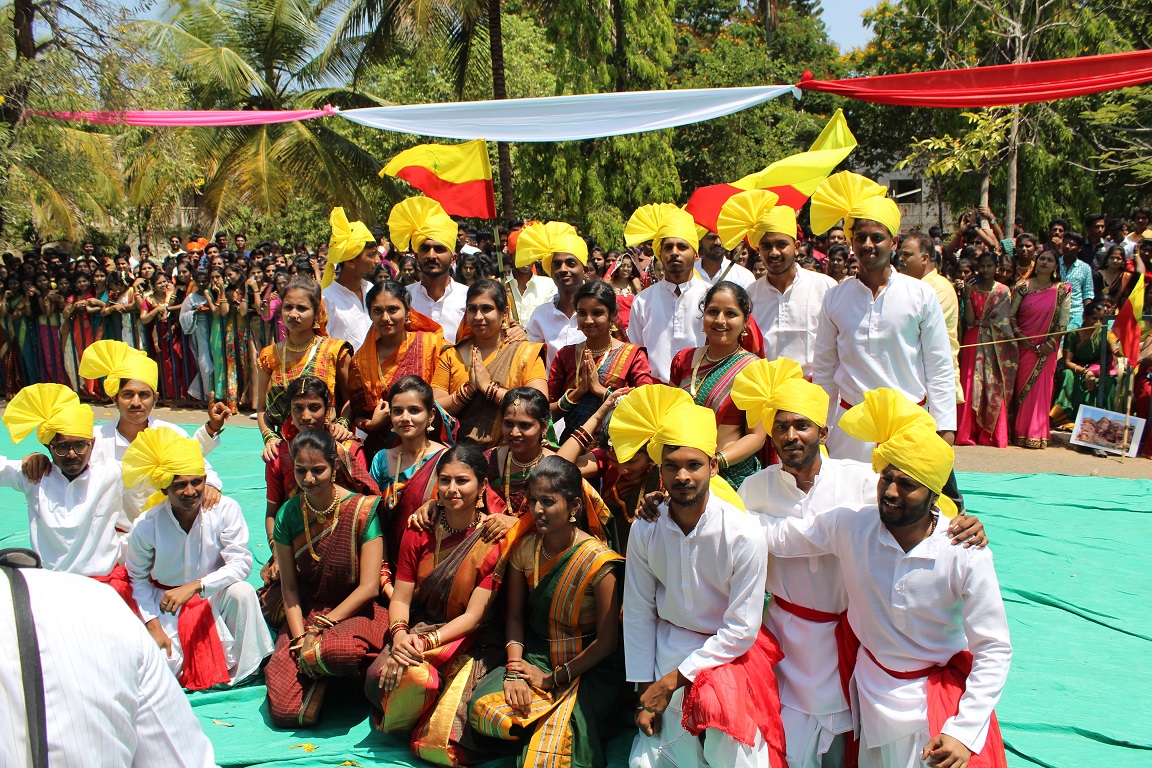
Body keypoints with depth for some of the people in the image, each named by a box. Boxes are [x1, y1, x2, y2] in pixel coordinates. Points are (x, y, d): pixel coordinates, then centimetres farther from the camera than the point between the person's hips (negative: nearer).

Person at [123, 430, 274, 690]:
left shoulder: (226, 510, -20)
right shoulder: (146, 526, -17)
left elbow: (241, 563, -21)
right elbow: (138, 579, -5)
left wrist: (195, 586, -32)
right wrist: (153, 626, -13)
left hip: (214, 598, 0)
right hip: (166, 602, 1)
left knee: (242, 592, -32)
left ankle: (245, 672, -11)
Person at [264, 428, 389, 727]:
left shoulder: (362, 510, -11)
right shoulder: (288, 514, 1)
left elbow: (369, 587, -12)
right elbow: (289, 587, 2)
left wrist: (320, 627, -13)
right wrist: (301, 638, -12)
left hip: (355, 612, -3)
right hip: (304, 617, 3)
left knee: (332, 651, -39)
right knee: (285, 712, -16)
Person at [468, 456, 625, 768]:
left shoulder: (597, 561, -15)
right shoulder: (524, 550, 0)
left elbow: (607, 641, -12)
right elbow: (515, 616, 5)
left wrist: (553, 678, -14)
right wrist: (514, 670, -11)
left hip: (587, 667, -6)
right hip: (535, 657, 6)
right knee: (484, 708, -21)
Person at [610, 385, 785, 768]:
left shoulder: (743, 535, -20)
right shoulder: (644, 531, -11)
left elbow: (741, 631, -15)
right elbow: (638, 611, 0)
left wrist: (674, 679, -13)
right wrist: (645, 691, 1)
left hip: (727, 653, -3)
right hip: (666, 650, 3)